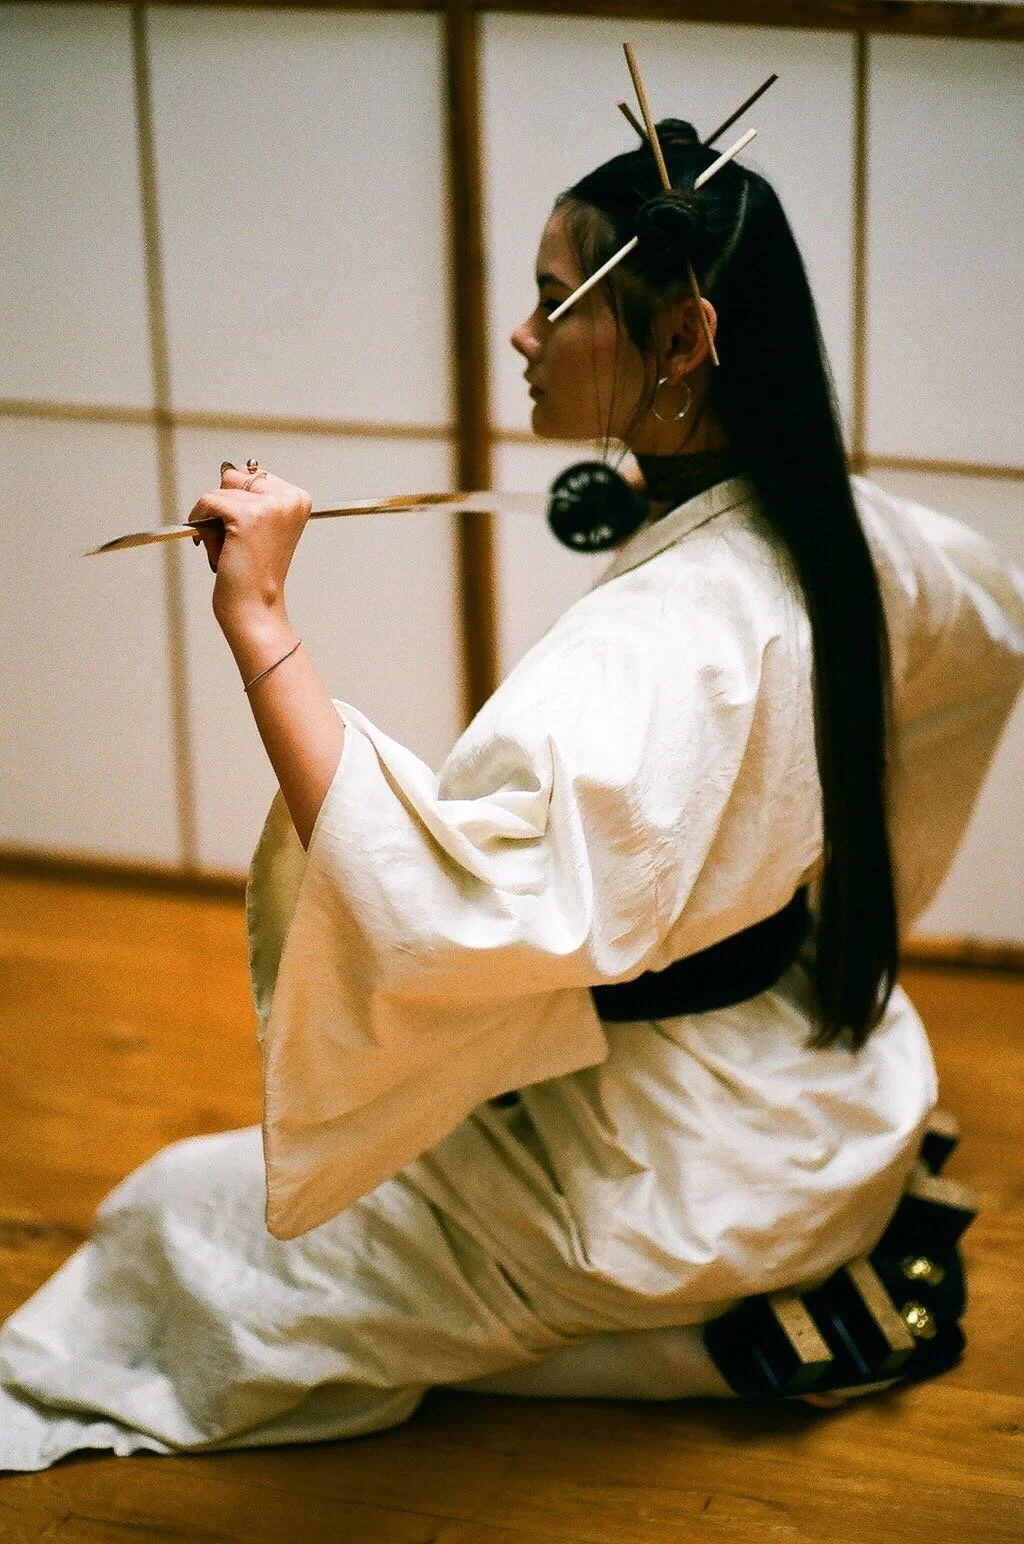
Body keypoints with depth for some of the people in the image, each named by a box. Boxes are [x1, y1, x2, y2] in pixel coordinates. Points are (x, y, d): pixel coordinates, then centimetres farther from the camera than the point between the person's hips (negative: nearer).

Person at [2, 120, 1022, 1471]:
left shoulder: (658, 643, -34)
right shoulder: (847, 536, -7)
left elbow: (432, 903, -47)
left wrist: (259, 619, -44)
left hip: (692, 1199, -8)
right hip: (838, 1103, 9)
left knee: (179, 1215, 7)